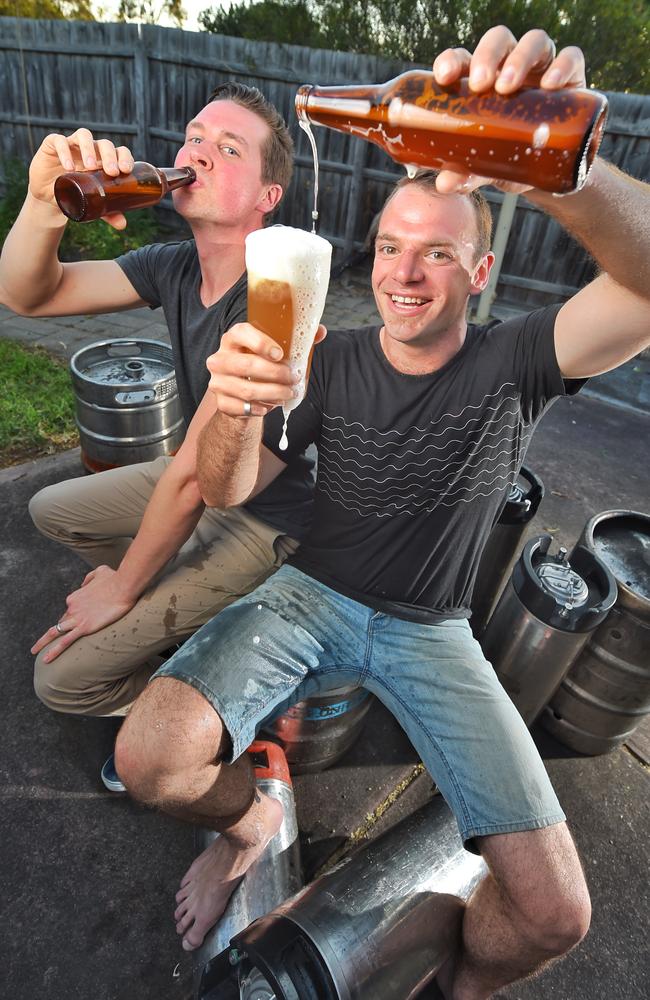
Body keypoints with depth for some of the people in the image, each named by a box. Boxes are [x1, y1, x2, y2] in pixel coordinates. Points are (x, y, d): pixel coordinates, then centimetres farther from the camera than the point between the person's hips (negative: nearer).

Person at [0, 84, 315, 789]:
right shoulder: (175, 266, -3)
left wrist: (122, 588, -12)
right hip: (208, 482, 8)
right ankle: (174, 612, 27)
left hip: (266, 522, -8)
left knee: (63, 678, -7)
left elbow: (194, 474, -25)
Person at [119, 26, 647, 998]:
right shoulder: (335, 362, -1)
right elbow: (228, 490, -8)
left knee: (553, 913, -10)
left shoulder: (513, 364, -6)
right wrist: (239, 409, -30)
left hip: (432, 629, 0)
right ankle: (249, 819, 16)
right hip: (312, 593, 1)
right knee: (150, 759, -22)